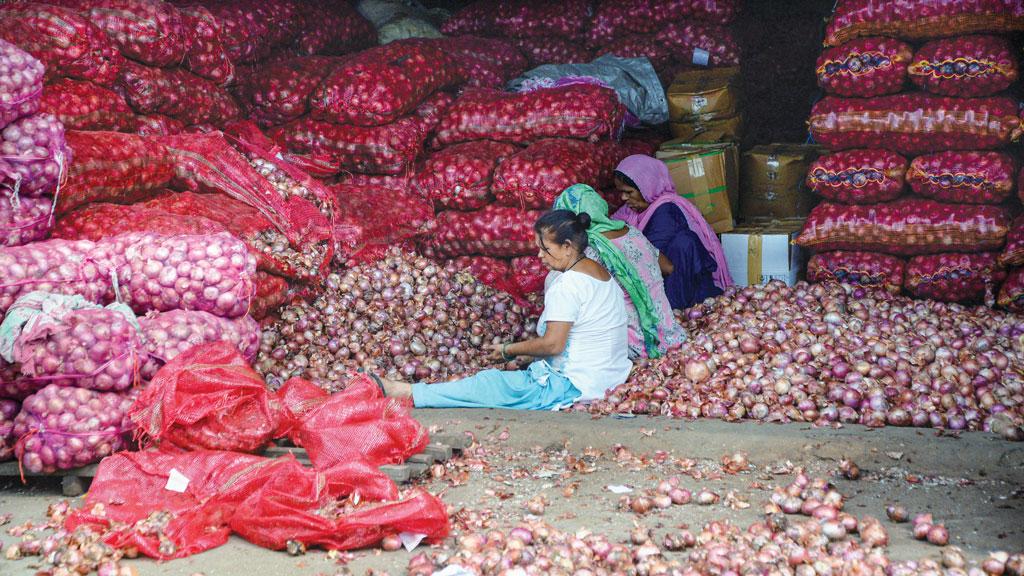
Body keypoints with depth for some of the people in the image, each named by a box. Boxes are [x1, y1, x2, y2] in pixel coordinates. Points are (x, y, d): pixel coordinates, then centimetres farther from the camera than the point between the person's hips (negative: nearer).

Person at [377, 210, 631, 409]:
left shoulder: (567, 285, -17)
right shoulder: (602, 273, 14)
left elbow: (552, 344, -20)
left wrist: (508, 349, -6)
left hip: (573, 385, -10)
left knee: (489, 383, -9)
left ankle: (407, 392, -9)